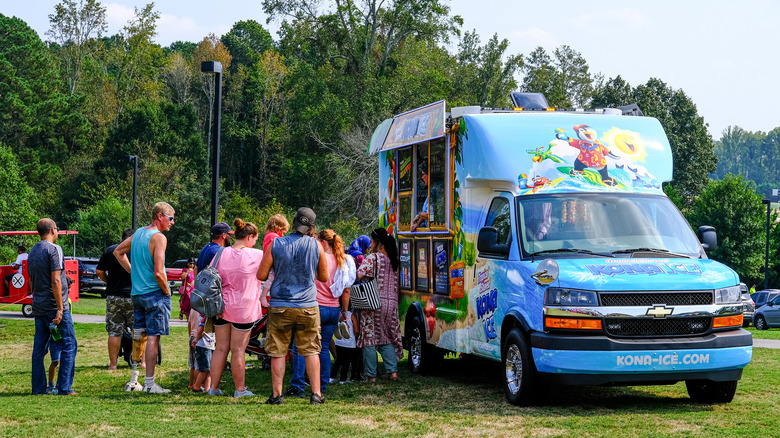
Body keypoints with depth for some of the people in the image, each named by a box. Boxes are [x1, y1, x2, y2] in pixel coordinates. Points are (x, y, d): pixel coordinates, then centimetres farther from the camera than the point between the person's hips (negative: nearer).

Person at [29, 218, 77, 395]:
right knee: (69, 346, -3)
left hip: (38, 307, 8)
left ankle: (38, 389, 10)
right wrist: (60, 309, -18)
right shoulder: (54, 249, -10)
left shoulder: (32, 252, 15)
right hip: (54, 306, -8)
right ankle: (64, 388, -7)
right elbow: (55, 281, -17)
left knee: (39, 349, 9)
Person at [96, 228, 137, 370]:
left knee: (114, 332, 5)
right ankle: (144, 361, 11)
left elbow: (99, 272, 5)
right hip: (133, 297, -2)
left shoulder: (109, 250, 6)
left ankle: (113, 364, 6)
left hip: (113, 297, 2)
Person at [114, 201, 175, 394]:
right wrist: (167, 291, -6)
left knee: (138, 336, 14)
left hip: (136, 292, 8)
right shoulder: (159, 238, -15)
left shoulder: (138, 232, 10)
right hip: (154, 293, -8)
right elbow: (158, 273, -22)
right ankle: (149, 383, -3)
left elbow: (118, 252, 24)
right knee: (153, 337, -4)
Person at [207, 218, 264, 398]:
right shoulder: (256, 256, -10)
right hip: (244, 309, -4)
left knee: (221, 348, 11)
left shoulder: (221, 254, 1)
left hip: (221, 307, 4)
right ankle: (240, 389, 11)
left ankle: (213, 387, 13)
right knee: (238, 350, 2)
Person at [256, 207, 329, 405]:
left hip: (280, 306, 0)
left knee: (278, 352, 6)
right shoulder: (316, 245, -2)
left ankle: (277, 394, 6)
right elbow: (324, 277, 8)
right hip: (307, 306, 1)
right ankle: (316, 394, 4)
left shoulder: (276, 244, -4)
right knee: (311, 351, 8)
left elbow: (261, 275, -3)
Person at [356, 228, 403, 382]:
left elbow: (358, 275, -19)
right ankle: (393, 371, 4)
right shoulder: (393, 260, 10)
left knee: (369, 339, 2)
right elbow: (396, 286, 13)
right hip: (391, 303, 6)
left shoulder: (373, 258, -8)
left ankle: (371, 375, 2)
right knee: (387, 340, 15)